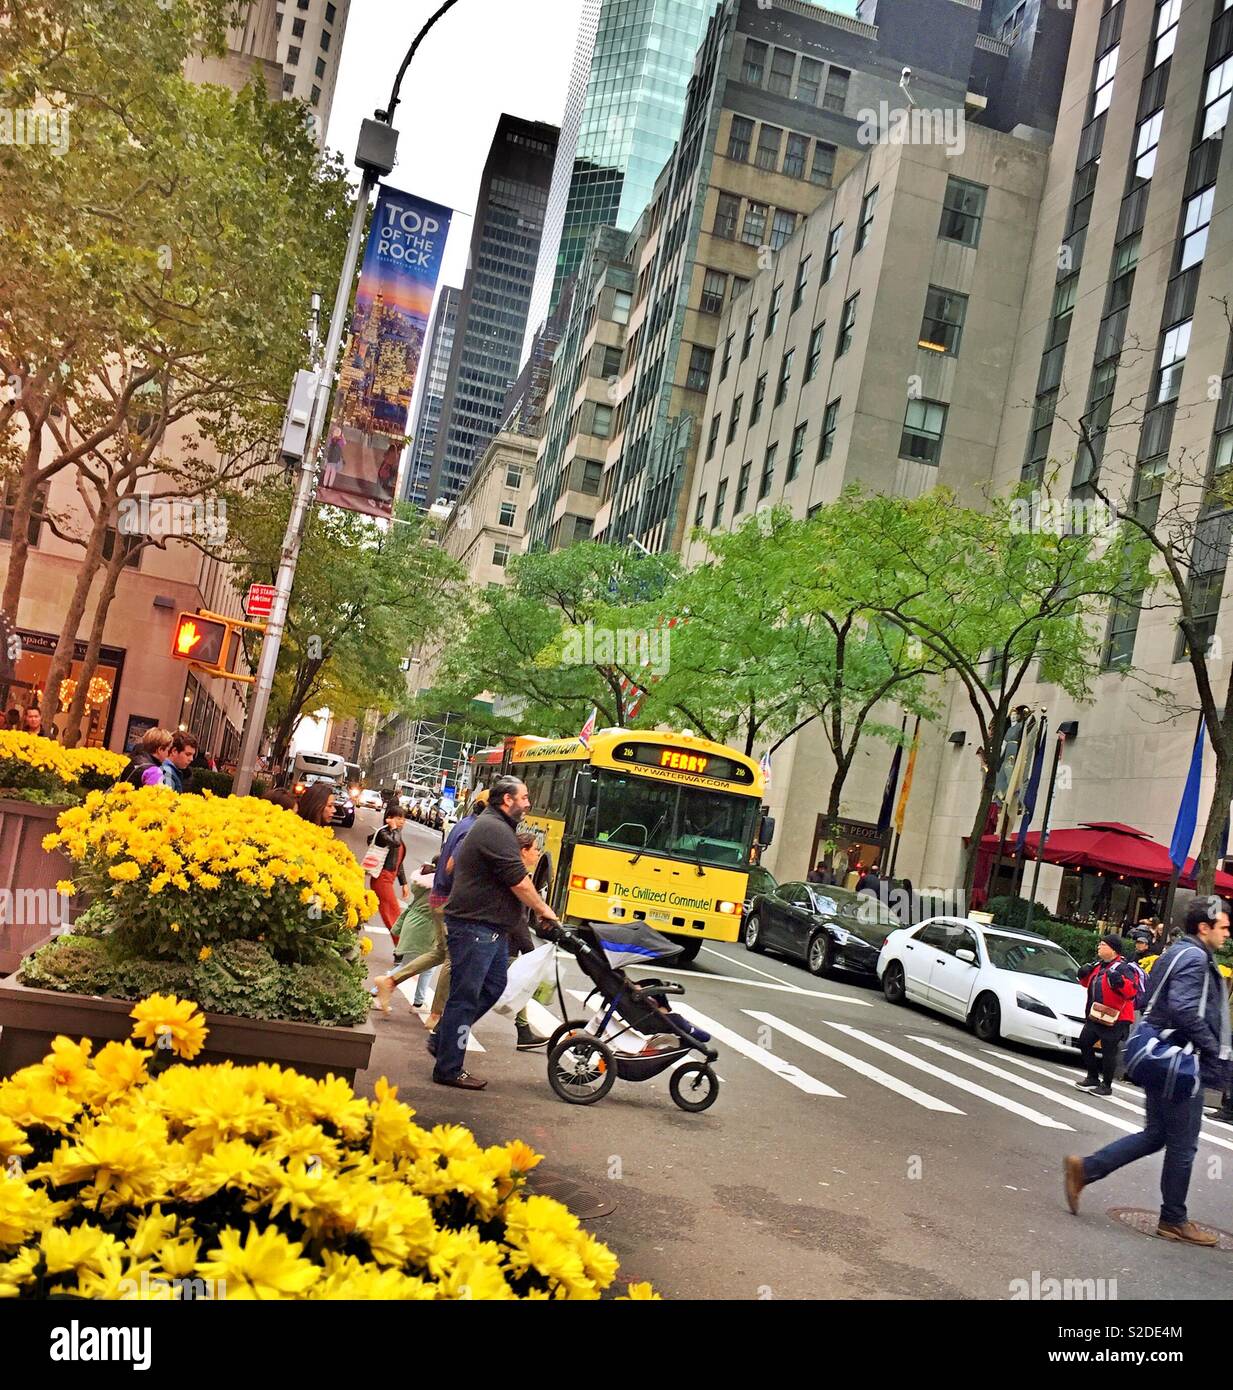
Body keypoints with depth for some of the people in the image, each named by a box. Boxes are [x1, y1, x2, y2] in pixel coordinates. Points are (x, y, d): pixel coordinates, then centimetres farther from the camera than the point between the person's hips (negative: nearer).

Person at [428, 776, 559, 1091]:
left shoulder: (495, 826, 19)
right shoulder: (494, 829, -17)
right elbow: (518, 879, -18)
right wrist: (542, 909, -7)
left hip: (491, 928, 11)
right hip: (474, 927, -11)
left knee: (494, 986, 17)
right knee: (465, 996, -4)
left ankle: (442, 1040, 26)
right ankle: (449, 1070, 4)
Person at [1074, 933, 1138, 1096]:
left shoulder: (1123, 968, -14)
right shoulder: (1099, 965, 11)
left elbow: (1132, 991, -24)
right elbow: (1089, 982, 26)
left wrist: (1120, 981, -39)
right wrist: (1084, 975, 6)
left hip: (1115, 1019, -9)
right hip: (1095, 1016, 9)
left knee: (1108, 1052, -2)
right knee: (1084, 1042, 13)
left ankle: (1106, 1086, 12)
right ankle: (1092, 1078, 27)